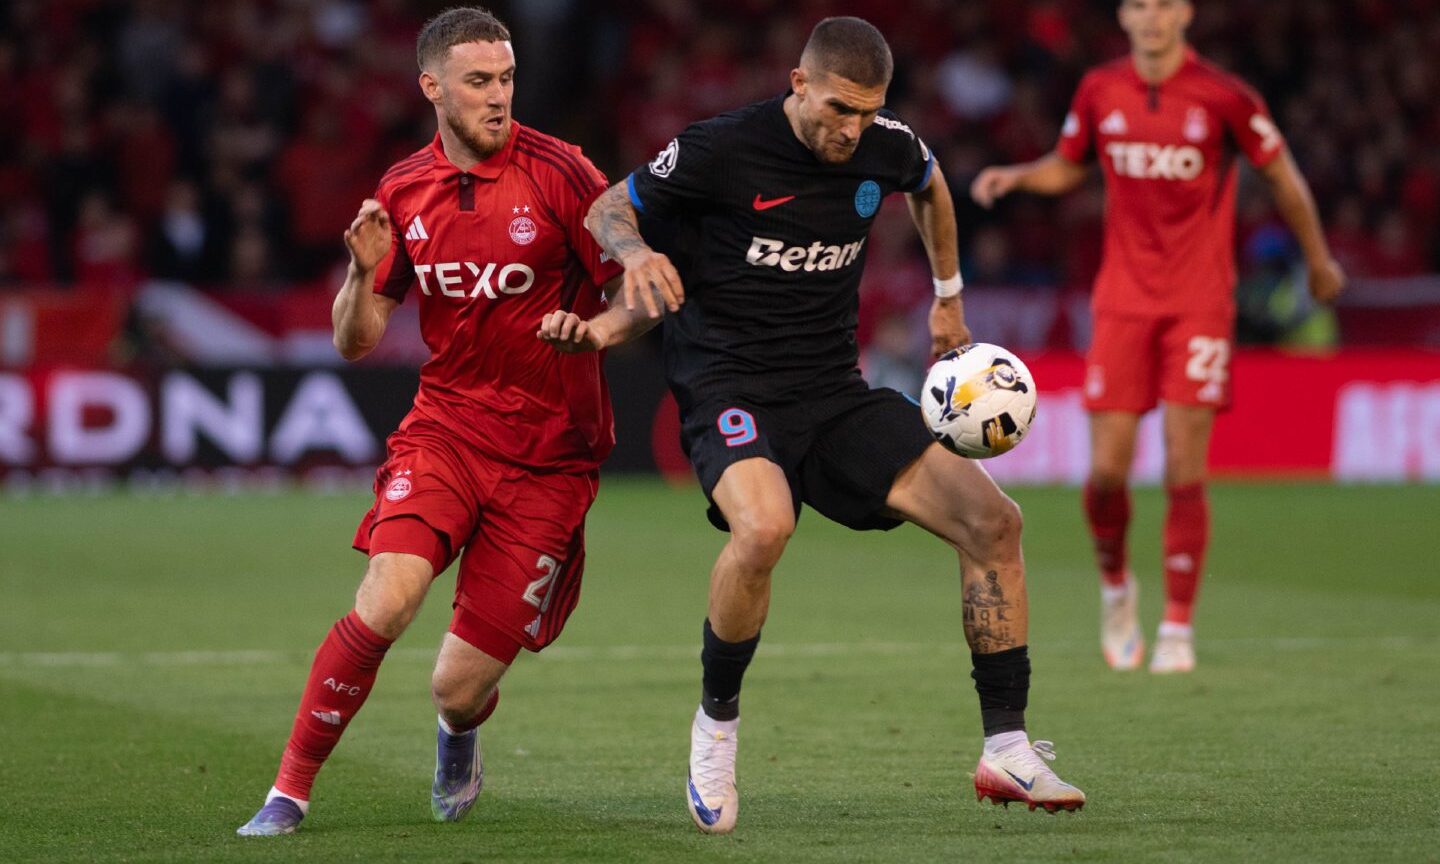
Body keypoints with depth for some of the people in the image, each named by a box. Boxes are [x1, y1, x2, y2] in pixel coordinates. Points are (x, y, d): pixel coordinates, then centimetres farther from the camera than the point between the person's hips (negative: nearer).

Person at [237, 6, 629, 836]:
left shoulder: (556, 171, -9)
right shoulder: (404, 192, 4)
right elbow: (355, 341, 9)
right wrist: (365, 270, -11)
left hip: (547, 458, -2)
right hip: (443, 431, 2)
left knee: (459, 687, -3)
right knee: (383, 605, -25)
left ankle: (460, 737, 36)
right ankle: (290, 791, -8)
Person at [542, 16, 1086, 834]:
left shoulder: (886, 146, 2)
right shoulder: (721, 150, -11)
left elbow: (930, 185, 28)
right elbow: (609, 209, 2)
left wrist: (949, 296, 33)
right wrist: (637, 253, -20)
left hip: (837, 393, 5)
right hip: (732, 389, -5)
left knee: (993, 518, -10)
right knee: (764, 524, -38)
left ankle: (1007, 751, 0)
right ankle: (716, 722, -12)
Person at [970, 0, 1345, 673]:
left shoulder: (1223, 97, -7)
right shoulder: (1100, 92, 2)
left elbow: (1281, 175, 6)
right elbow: (1067, 166, 19)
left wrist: (1319, 260, 14)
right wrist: (1015, 177, -2)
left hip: (1200, 304, -2)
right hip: (1123, 301, 2)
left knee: (1185, 474, -7)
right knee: (1106, 471, -4)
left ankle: (1178, 628, 4)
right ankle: (1115, 586, 25)